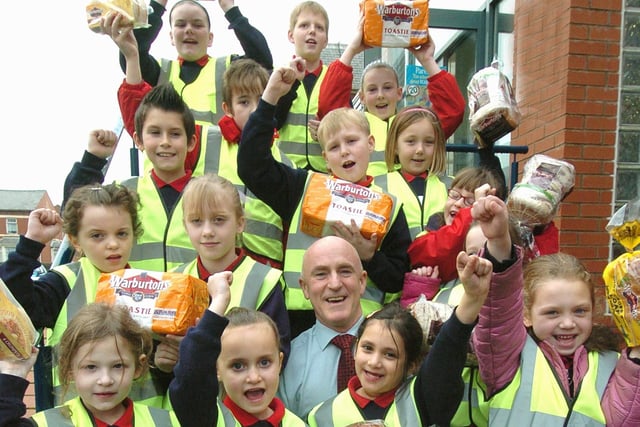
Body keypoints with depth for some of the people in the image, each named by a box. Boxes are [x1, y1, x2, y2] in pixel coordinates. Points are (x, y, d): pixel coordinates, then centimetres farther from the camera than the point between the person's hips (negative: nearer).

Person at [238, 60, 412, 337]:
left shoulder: (388, 205, 6)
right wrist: (270, 96, -6)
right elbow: (251, 166, -6)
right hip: (301, 321, 0)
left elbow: (398, 281, 6)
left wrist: (368, 256, -13)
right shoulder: (304, 187, 6)